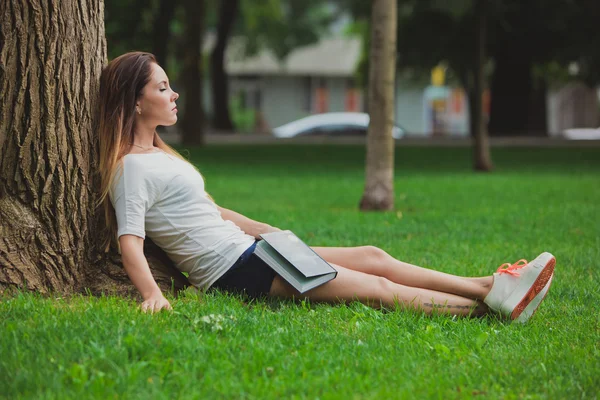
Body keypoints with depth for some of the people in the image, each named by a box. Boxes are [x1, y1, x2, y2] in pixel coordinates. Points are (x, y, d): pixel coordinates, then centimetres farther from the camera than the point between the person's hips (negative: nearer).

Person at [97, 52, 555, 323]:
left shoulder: (159, 155, 18)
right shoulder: (132, 166, -12)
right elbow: (130, 239, -21)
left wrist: (281, 236, 25)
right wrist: (152, 293, -38)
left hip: (247, 252, 10)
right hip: (230, 268, -10)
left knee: (373, 257, 3)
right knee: (376, 288, -10)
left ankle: (491, 288, 1)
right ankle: (488, 304, -8)